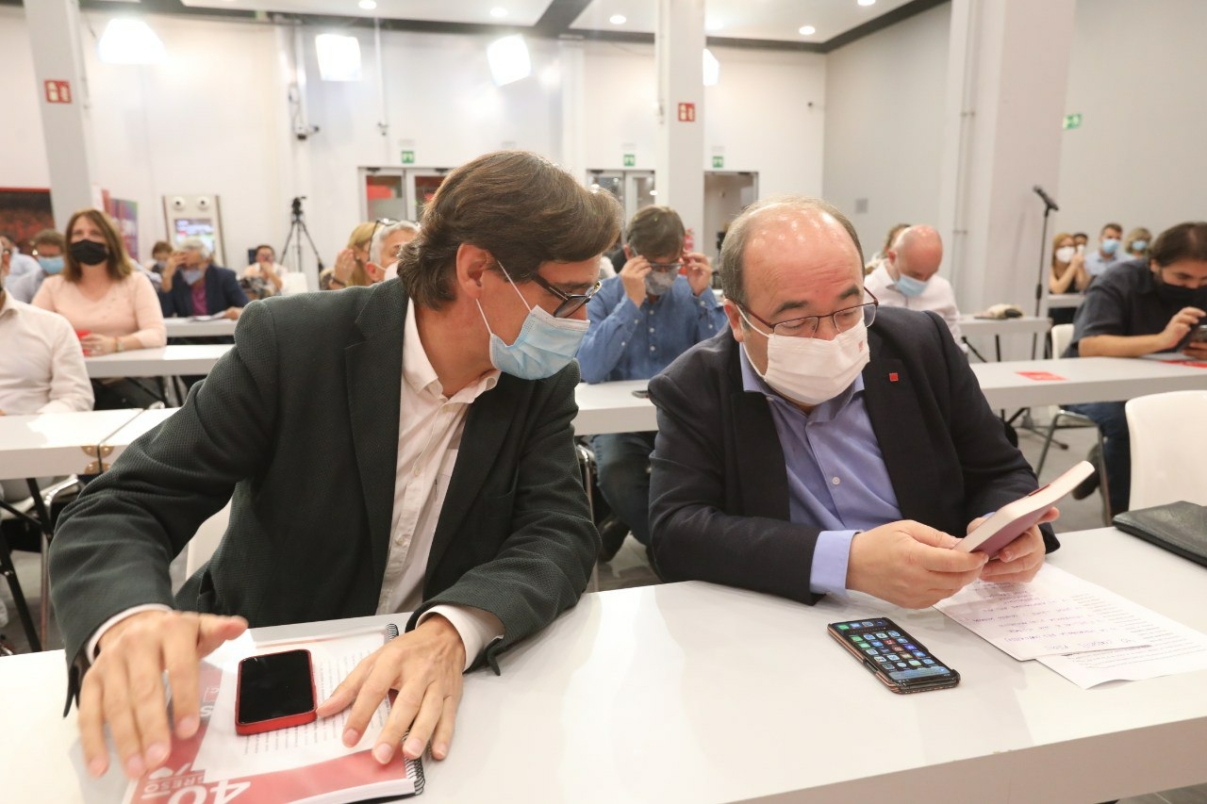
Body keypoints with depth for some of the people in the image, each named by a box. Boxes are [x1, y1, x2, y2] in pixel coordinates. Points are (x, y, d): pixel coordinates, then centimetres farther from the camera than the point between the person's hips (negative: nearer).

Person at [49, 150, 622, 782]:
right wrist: (128, 620, -36)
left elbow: (562, 534, -15)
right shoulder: (290, 342, -16)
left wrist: (452, 632, -34)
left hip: (434, 680, 2)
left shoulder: (544, 380, -8)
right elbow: (120, 509, -14)